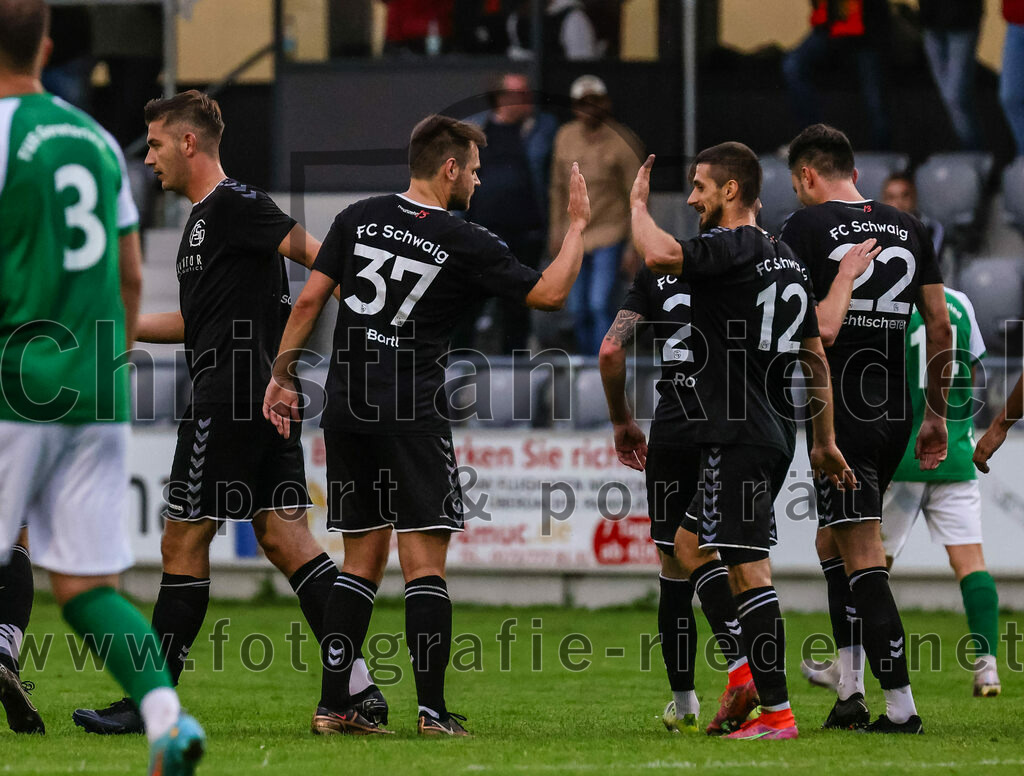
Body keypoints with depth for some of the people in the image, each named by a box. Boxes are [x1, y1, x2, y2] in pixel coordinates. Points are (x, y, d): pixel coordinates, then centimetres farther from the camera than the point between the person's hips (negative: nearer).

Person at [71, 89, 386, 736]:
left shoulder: (233, 206, -10)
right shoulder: (206, 217, 20)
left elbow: (318, 254, -17)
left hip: (232, 402, -9)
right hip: (267, 398, 9)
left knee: (184, 543, -3)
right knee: (286, 539, 3)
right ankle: (359, 685, -4)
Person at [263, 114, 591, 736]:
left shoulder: (359, 219, 6)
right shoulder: (466, 244, -7)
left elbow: (309, 300, 5)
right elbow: (549, 293, -2)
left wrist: (281, 376, 13)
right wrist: (578, 226, 11)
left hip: (347, 408, 5)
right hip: (413, 416, -5)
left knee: (364, 559, 11)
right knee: (425, 562, -3)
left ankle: (334, 706, 7)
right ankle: (433, 711, -9)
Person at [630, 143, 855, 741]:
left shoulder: (733, 249, -13)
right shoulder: (786, 260, 15)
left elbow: (660, 255, -32)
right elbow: (817, 360, 19)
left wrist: (639, 204, -12)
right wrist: (825, 442, 23)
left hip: (739, 436, -10)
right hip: (777, 432, 10)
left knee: (749, 569, -9)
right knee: (692, 550, 20)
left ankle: (777, 713, -11)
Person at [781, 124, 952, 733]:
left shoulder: (807, 228, -5)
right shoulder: (909, 229, 11)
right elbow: (940, 327, 11)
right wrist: (937, 415, 18)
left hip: (840, 413, -6)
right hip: (896, 410, 6)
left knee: (862, 558, -5)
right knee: (832, 540, 20)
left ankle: (900, 705, -9)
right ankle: (851, 689, 14)